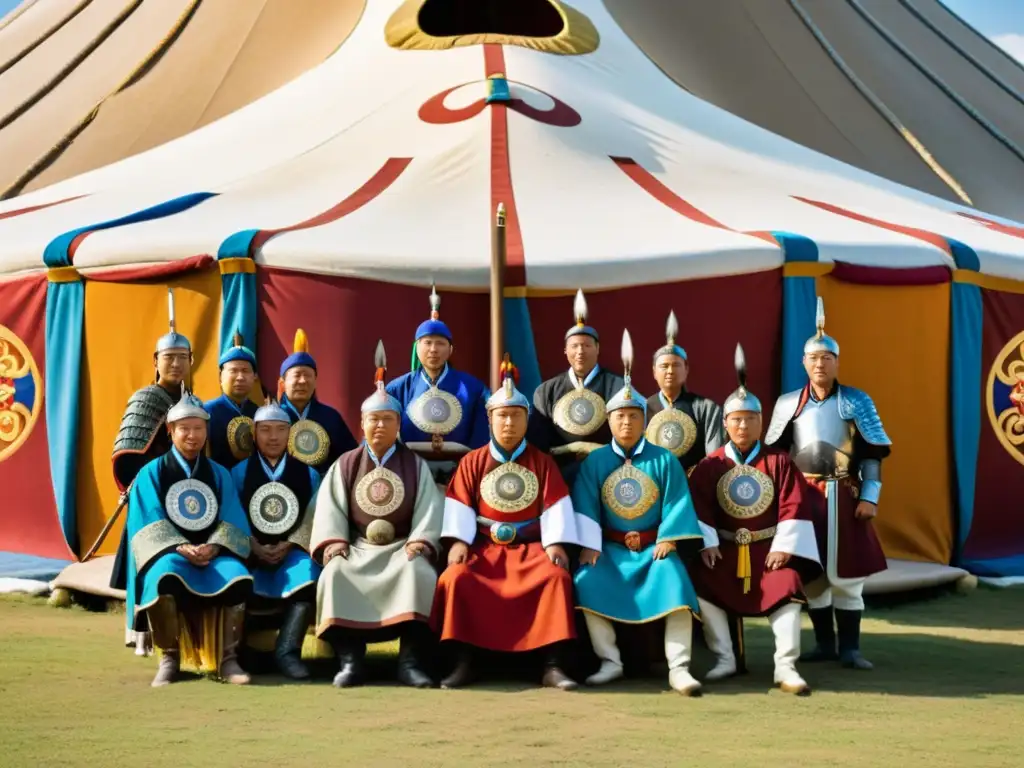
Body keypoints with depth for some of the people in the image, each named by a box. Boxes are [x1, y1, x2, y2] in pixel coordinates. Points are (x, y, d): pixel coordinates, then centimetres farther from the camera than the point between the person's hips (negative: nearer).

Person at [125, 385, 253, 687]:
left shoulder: (219, 475, 15)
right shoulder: (152, 473, 8)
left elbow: (233, 522, 4)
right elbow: (149, 524, -3)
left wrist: (213, 547, -16)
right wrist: (180, 548, -19)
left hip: (213, 554, 2)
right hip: (169, 552, -2)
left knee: (237, 577, -33)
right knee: (164, 577, -39)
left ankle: (227, 657, -19)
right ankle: (169, 658, -22)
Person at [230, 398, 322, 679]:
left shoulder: (308, 474, 16)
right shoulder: (240, 472, 14)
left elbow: (313, 520, 4)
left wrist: (289, 545, -13)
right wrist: (254, 548, -14)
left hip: (293, 553, 0)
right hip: (251, 555, 0)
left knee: (307, 572, -35)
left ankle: (287, 651, -37)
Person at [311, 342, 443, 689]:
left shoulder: (415, 465, 12)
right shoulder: (345, 465, 14)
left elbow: (428, 508, 1)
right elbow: (330, 507, 3)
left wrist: (420, 542, -16)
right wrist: (333, 542, -14)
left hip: (402, 546, -1)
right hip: (357, 546, 1)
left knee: (418, 572, -35)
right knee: (335, 573, -32)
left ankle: (411, 661, -37)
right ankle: (350, 660, -32)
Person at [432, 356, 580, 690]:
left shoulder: (542, 462, 8)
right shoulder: (472, 462, 8)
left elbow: (555, 506, 1)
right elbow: (460, 506, 2)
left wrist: (555, 544, -13)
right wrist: (458, 541, -13)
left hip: (531, 547, 0)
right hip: (484, 546, 0)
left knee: (557, 576, -31)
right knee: (455, 577, -29)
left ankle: (552, 666, -28)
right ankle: (463, 662, -22)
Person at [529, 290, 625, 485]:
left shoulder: (617, 387, 1)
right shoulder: (547, 391, 8)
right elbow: (536, 443, 8)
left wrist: (589, 449, -10)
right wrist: (573, 448, -4)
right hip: (561, 477, 2)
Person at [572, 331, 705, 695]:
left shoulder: (663, 460, 3)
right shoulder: (594, 462, 4)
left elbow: (676, 504, -2)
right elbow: (585, 507, -1)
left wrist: (669, 540, -13)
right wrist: (589, 545, -11)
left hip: (653, 548, -1)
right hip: (610, 547, 1)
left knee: (676, 582, -30)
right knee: (587, 581, -27)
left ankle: (678, 668, -28)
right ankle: (610, 662, -17)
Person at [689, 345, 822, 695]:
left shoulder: (779, 461, 1)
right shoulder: (710, 465, 3)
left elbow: (794, 508, -4)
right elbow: (699, 509, -1)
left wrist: (784, 547, -13)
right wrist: (706, 544, -13)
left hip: (769, 546, -1)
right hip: (725, 548, 1)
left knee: (788, 585, -27)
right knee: (701, 583, -23)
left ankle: (786, 667, -23)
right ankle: (724, 658, -11)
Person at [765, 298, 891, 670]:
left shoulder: (857, 401, 1)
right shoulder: (787, 403, 6)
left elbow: (872, 453, 0)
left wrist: (869, 497, -7)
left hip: (843, 497, -2)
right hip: (802, 496, 2)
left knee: (846, 574, -1)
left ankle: (850, 648, 7)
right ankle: (824, 644, 17)